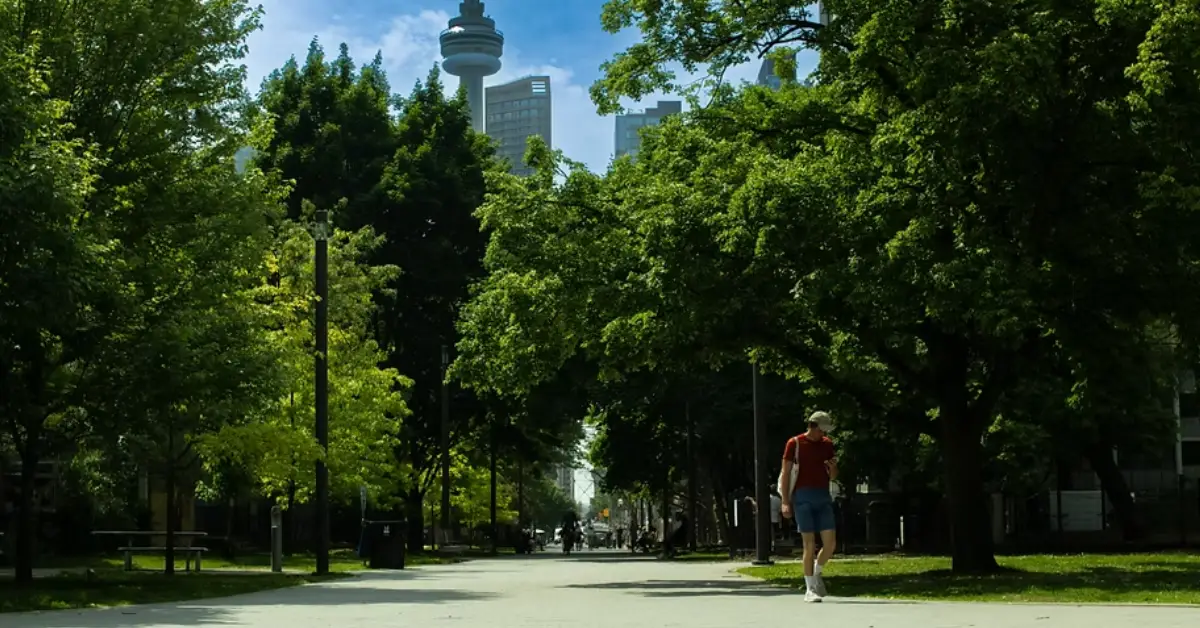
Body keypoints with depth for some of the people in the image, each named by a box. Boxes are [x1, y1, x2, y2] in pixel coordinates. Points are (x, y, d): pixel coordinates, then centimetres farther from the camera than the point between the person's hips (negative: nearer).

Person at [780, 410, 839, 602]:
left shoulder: (827, 444, 12)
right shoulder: (795, 444, -1)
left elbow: (833, 477, 16)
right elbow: (785, 474, -1)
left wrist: (833, 468, -8)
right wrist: (786, 502, -8)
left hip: (823, 497, 4)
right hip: (803, 497, -4)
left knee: (830, 543, -2)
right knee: (809, 544, -5)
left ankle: (816, 574, 25)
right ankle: (810, 590, 2)